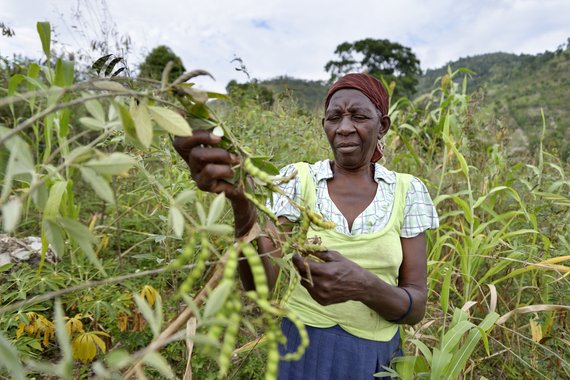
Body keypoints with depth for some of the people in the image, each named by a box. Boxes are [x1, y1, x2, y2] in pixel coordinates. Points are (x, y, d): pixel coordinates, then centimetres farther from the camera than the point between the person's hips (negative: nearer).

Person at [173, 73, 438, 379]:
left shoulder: (407, 192, -7)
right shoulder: (297, 179, -10)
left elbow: (416, 306, -9)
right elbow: (261, 284, -21)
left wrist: (365, 287, -30)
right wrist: (242, 203, -38)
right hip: (304, 350, -1)